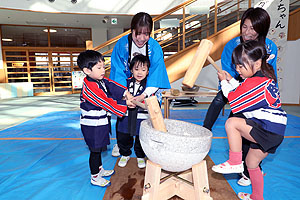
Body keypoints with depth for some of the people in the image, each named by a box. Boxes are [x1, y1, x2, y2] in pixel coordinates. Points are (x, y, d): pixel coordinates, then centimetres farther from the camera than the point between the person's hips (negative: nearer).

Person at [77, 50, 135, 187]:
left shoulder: (101, 80, 2)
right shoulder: (89, 88, -26)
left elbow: (112, 85, 1)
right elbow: (106, 102, -27)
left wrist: (126, 93, -16)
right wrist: (126, 104, -22)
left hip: (100, 123, 9)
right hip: (91, 126, -9)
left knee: (97, 148, 23)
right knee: (95, 151, 6)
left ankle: (100, 170, 42)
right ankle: (95, 177, 25)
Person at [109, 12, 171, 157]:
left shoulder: (155, 48, -21)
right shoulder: (121, 44, -19)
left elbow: (155, 74, -25)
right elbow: (119, 72, -20)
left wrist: (144, 95, -39)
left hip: (149, 89, 0)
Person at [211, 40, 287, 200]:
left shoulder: (256, 83, -21)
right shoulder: (265, 77, 12)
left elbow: (234, 100, -13)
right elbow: (243, 92, 21)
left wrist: (224, 82, -1)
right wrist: (231, 80, 11)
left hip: (268, 130, -10)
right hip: (273, 132, 10)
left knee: (231, 123, -22)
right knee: (251, 163, 19)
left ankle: (235, 163, -7)